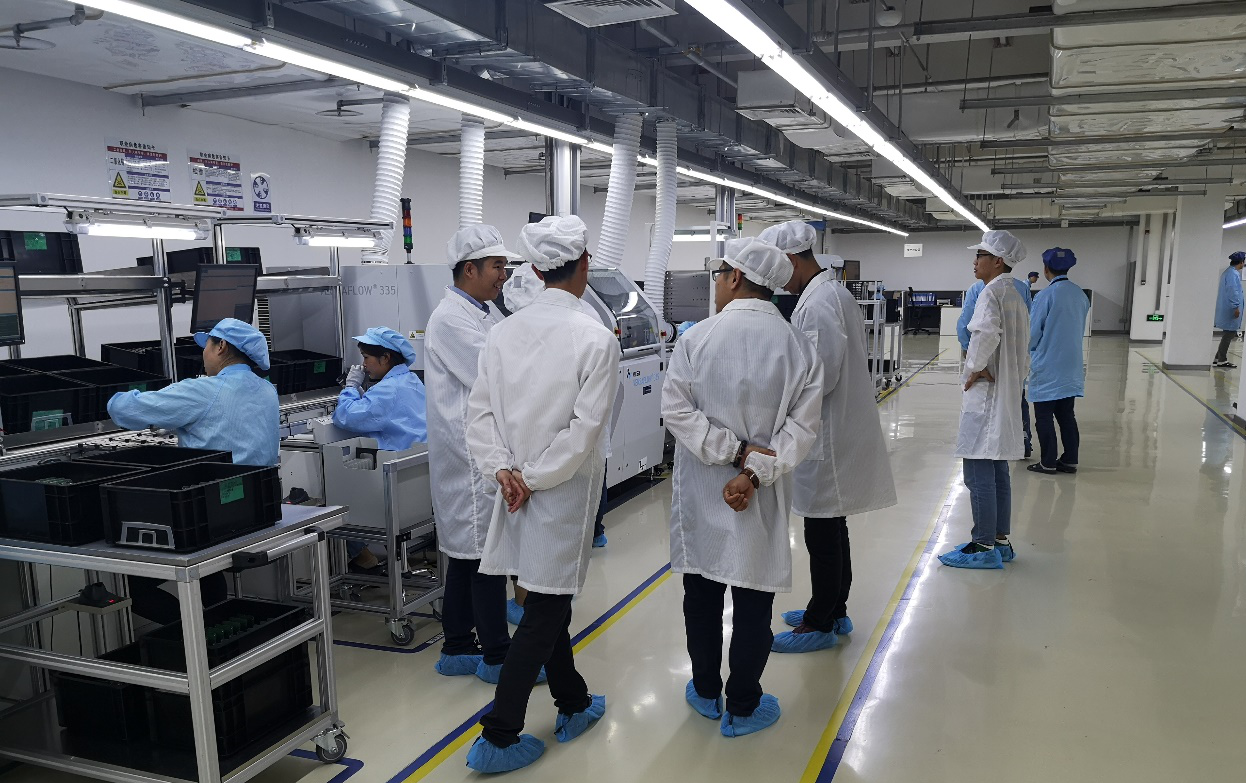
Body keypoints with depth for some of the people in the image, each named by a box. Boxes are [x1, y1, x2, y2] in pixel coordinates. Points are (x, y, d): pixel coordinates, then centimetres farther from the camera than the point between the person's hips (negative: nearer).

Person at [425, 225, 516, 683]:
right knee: (486, 553, -1)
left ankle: (458, 650, 26)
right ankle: (497, 657, 12)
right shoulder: (451, 319, -15)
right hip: (473, 455, -10)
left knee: (466, 552, 15)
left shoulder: (485, 314, 16)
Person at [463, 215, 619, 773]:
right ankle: (498, 738, 11)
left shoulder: (503, 332, -1)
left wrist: (504, 470, -6)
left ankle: (573, 705, 37)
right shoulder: (596, 339, -15)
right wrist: (533, 478, -12)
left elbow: (481, 410, -3)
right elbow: (585, 427, -19)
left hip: (518, 488, 6)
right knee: (544, 612, 6)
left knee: (550, 601, 19)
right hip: (564, 494, -5)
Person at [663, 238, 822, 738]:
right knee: (753, 601, 12)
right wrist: (755, 471, -16)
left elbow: (678, 410, -15)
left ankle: (705, 692, 34)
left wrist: (737, 452, -13)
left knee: (702, 595, 17)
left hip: (700, 495, 0)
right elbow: (802, 428, -12)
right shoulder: (799, 347, -7)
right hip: (760, 501, 0)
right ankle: (742, 707, 25)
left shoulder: (697, 338, -11)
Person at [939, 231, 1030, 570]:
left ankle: (984, 547, 3)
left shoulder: (992, 291, -15)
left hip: (985, 393, -10)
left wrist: (974, 367, -22)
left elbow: (986, 332, -35)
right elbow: (1022, 347, 20)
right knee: (997, 471, 15)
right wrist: (1017, 378, 20)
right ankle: (1000, 541, 23)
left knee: (979, 474, -4)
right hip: (1006, 393, 10)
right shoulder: (1015, 294, 16)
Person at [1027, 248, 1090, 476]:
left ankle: (1048, 462, 7)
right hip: (1071, 366, 6)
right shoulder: (1081, 295, 3)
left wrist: (1032, 350, 10)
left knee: (1044, 417, 3)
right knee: (1066, 415, 13)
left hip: (1047, 367, -6)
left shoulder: (1045, 295, -15)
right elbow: (1081, 330, 12)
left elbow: (1033, 332, -10)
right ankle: (1070, 460, 17)